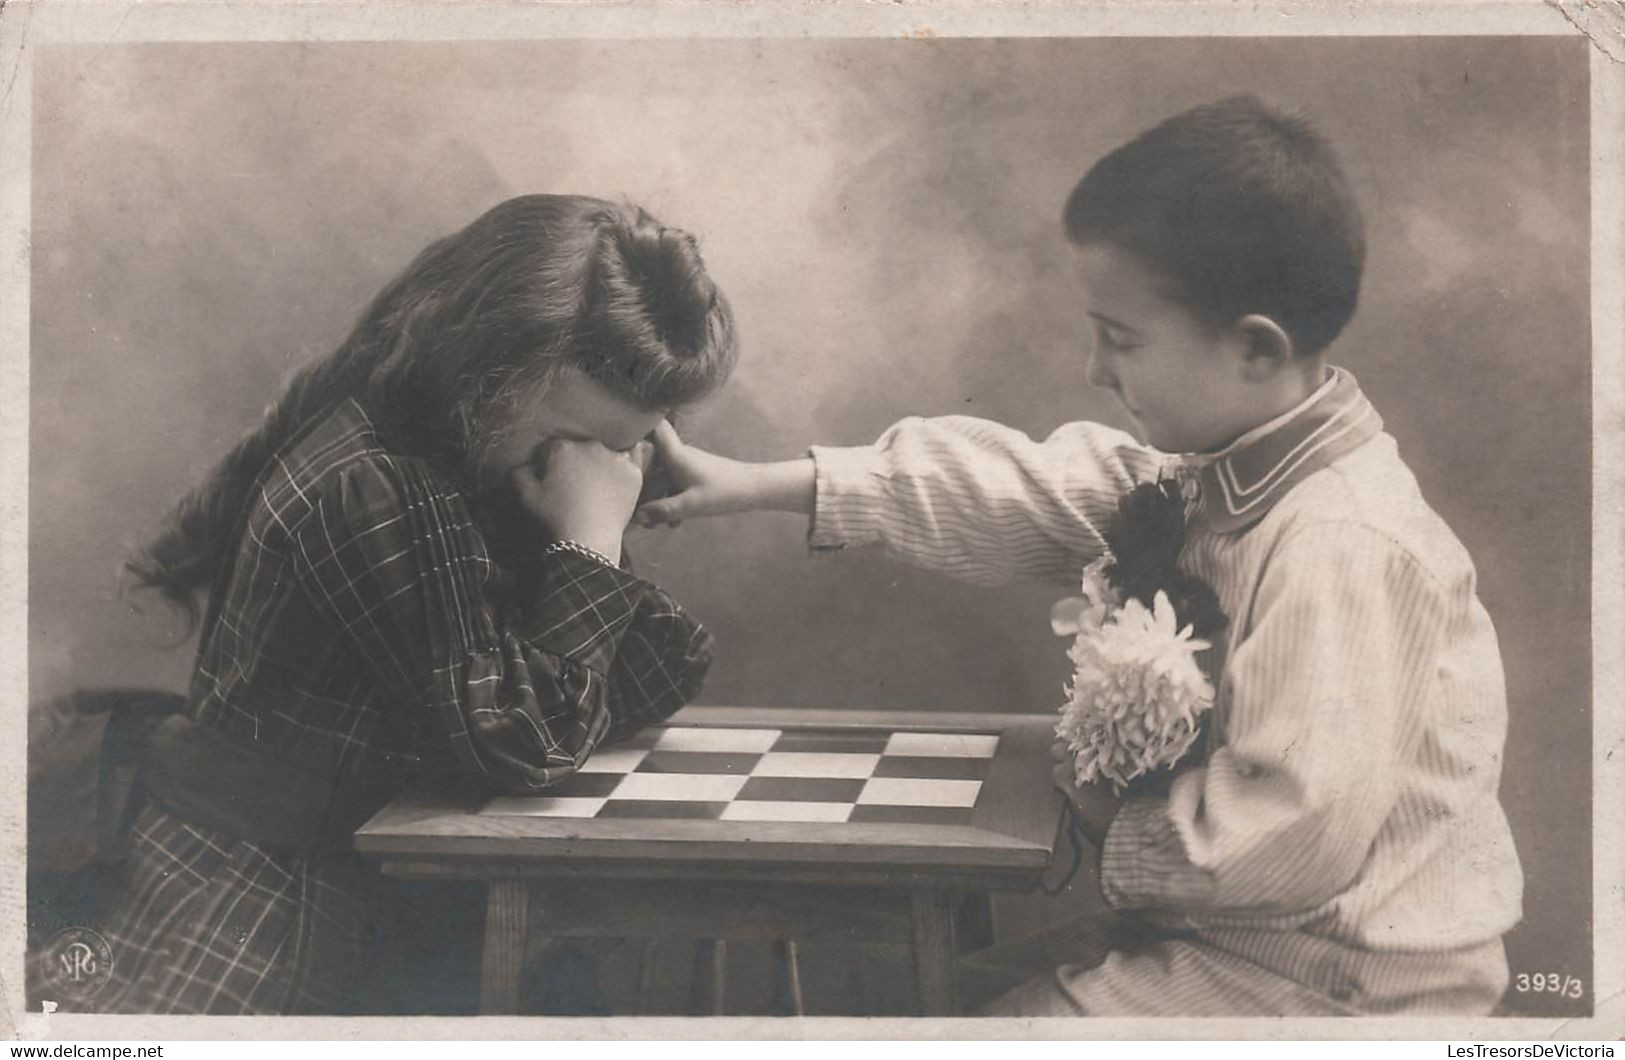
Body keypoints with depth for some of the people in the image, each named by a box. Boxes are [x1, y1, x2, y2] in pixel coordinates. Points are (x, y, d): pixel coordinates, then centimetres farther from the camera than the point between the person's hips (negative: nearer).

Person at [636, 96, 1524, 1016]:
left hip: (1332, 988, -9)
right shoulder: (1223, 471, 1)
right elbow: (1033, 493, 4)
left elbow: (1291, 828, -32)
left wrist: (1118, 825, -13)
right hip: (1228, 927, 9)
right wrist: (755, 486, 4)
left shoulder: (1340, 549, -29)